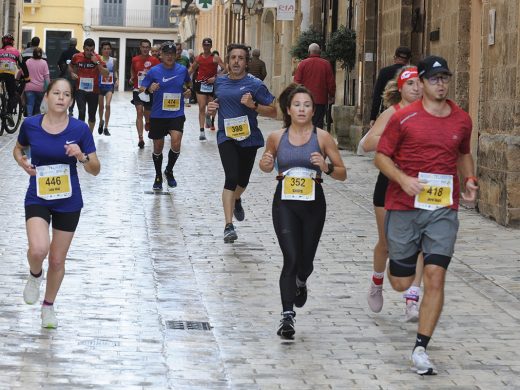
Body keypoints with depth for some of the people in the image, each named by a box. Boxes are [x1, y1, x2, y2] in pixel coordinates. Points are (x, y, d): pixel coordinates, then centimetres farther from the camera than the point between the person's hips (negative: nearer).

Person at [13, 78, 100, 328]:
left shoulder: (80, 129, -10)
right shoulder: (30, 125, -7)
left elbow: (95, 170, -5)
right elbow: (18, 149, 14)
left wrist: (81, 156, -25)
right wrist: (22, 161, -8)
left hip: (68, 202, 1)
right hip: (37, 198, -1)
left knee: (57, 260, 11)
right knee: (38, 249, -26)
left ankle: (48, 306, 37)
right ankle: (35, 275, 10)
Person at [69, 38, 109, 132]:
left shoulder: (98, 58, -7)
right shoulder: (77, 57, -2)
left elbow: (106, 74, -17)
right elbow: (70, 66, 20)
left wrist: (97, 62, -25)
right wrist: (72, 73, -1)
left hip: (93, 91, 0)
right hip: (80, 90, 0)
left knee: (92, 115, 11)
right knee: (82, 112, -15)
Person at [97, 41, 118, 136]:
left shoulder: (113, 60, 2)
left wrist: (117, 79, -2)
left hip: (110, 85, 0)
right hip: (100, 85, 0)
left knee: (107, 105, -14)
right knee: (101, 106, 13)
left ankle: (106, 127, -9)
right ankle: (101, 122, 39)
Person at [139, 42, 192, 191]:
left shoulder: (182, 70, 1)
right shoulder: (154, 71, -6)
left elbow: (188, 83, 22)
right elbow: (142, 89, -3)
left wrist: (188, 91, 1)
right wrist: (149, 89, -24)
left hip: (177, 114, 0)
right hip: (158, 115, 0)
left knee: (176, 143, -18)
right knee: (158, 147, 9)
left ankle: (169, 170, 9)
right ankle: (158, 177, 31)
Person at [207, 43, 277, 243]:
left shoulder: (254, 84, -6)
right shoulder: (220, 82, 5)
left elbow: (273, 111, -6)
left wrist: (253, 106, -21)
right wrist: (212, 108, 4)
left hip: (248, 137, 0)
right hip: (226, 136, 0)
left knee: (243, 180, 16)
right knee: (231, 178, -18)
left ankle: (236, 200, 53)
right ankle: (229, 226, -20)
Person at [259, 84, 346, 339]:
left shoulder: (322, 138, -3)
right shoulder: (276, 138, 2)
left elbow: (342, 174, 1)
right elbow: (267, 166, 19)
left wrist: (327, 167, -19)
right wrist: (266, 163, -4)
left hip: (313, 203, 1)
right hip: (285, 203, -1)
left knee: (305, 260, 11)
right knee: (291, 258, -14)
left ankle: (300, 283, 48)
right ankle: (287, 315, -13)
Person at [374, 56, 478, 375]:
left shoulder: (462, 120, 7)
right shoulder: (404, 118, -4)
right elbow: (382, 156, 0)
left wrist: (470, 179, 6)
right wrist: (402, 179, -17)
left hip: (444, 209, 2)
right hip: (404, 207, -1)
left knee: (435, 278, -10)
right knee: (401, 283, 6)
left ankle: (421, 348, -3)